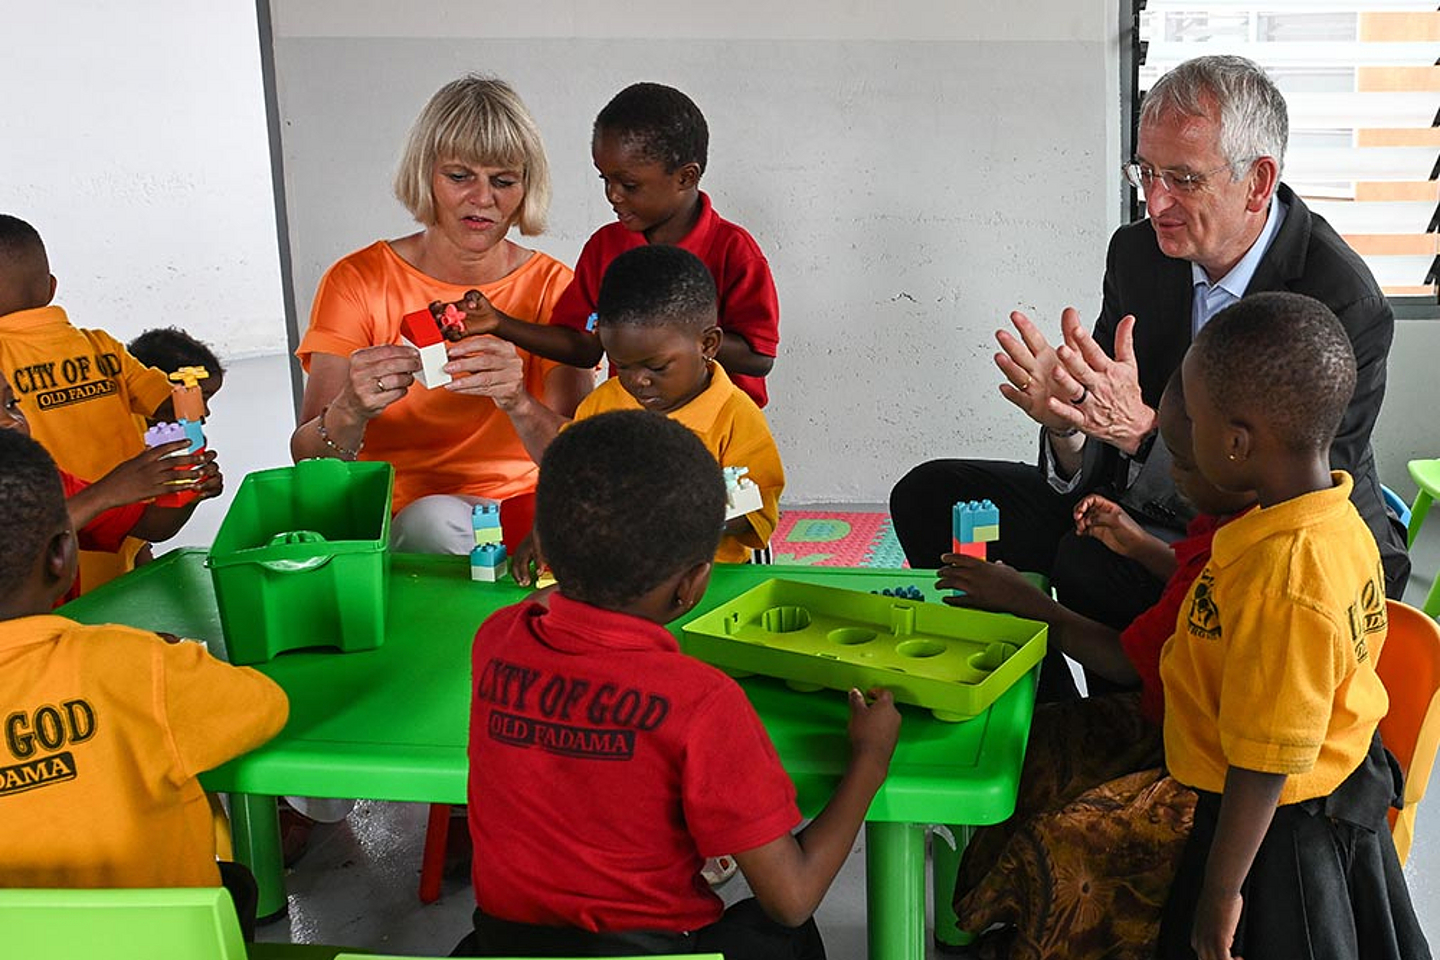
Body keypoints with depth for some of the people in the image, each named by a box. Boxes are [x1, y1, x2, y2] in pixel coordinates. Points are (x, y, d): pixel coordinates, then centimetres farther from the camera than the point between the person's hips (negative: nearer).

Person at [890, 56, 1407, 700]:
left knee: (1095, 564, -35)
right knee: (932, 495, -2)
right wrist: (1067, 422, -26)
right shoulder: (1137, 251, -3)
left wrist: (1140, 428, -36)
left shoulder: (1344, 302, -22)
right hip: (1154, 511, 8)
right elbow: (1094, 469, 0)